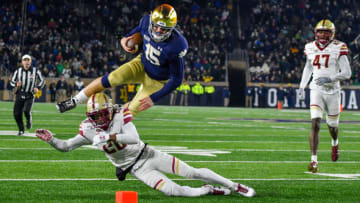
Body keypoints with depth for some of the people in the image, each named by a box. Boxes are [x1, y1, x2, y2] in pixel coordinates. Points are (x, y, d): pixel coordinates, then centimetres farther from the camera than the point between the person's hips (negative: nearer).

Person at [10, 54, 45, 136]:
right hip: (20, 95, 2)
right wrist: (16, 84, -12)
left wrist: (37, 87, -7)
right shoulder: (18, 71, 1)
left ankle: (29, 119, 12)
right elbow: (12, 82, 11)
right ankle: (21, 130, 21)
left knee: (26, 111, -25)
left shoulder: (35, 71, -2)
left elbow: (42, 81, 11)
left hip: (29, 96, -2)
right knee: (17, 114, -3)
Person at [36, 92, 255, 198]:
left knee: (192, 172, -7)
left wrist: (112, 136, -41)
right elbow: (66, 146, -6)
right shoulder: (89, 130, -9)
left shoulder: (120, 116, -18)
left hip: (147, 154, -1)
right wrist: (51, 139, -22)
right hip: (136, 169, 1)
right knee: (174, 191, -19)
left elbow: (134, 138, -31)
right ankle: (210, 191, 4)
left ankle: (235, 186, 7)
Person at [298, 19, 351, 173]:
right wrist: (302, 87, 17)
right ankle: (314, 161, -17)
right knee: (315, 124, -15)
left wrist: (330, 78, -21)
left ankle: (335, 143, 53)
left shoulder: (338, 48, -8)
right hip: (316, 91, 1)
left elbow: (347, 73, -8)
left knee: (332, 125, 16)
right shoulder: (311, 48, 4)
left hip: (332, 91, -1)